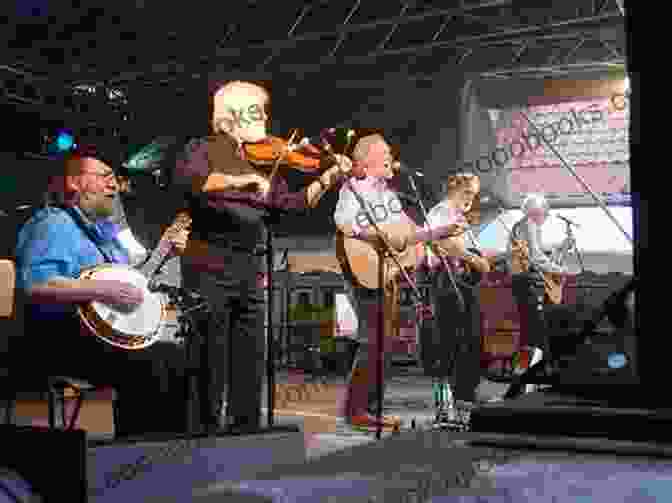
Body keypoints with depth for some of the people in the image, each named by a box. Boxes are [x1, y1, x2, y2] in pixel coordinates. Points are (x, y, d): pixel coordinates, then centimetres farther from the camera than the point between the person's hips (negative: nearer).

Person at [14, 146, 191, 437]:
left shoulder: (102, 228, 21)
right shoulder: (54, 224, -9)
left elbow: (126, 282, 29)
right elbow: (34, 285, -25)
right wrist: (101, 290, -26)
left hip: (110, 336, 10)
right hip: (59, 341, -10)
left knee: (178, 358, 2)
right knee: (146, 365, -28)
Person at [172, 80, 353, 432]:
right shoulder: (205, 149, -2)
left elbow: (295, 203, 12)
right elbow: (185, 177, -24)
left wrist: (329, 177, 1)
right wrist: (241, 180, -30)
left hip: (251, 272, 6)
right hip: (210, 267, -6)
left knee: (250, 357, 11)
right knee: (211, 356, -1)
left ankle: (245, 426, 21)